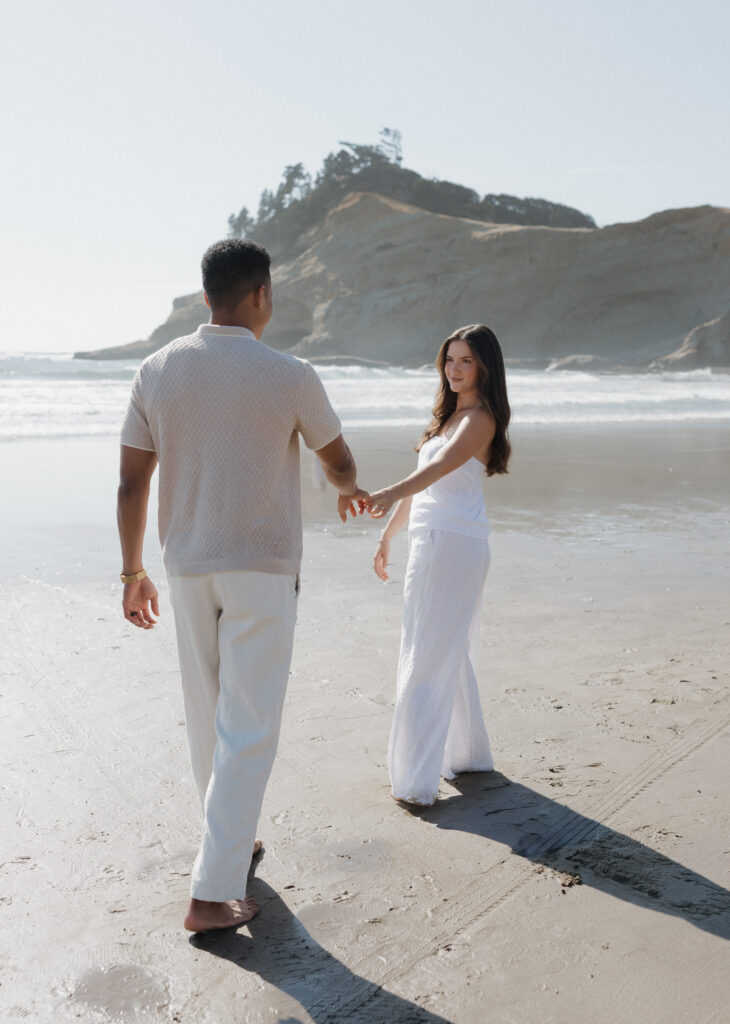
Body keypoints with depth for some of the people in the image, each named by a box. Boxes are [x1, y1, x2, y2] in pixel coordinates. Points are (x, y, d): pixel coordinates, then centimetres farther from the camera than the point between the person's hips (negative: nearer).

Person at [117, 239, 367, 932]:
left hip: (187, 568, 5)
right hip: (263, 570, -4)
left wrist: (132, 572, 10)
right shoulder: (290, 377, -12)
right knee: (248, 731, 2)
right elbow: (338, 461, 4)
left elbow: (131, 483, -1)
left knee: (208, 719, 19)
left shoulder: (157, 371, -2)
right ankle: (213, 893, 5)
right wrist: (348, 490, 28)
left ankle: (231, 843, 37)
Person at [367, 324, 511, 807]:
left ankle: (417, 780, -4)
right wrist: (388, 535, 24)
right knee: (452, 656, 17)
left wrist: (391, 493, -45)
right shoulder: (449, 414, 19)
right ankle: (469, 754, 31)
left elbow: (440, 467, -29)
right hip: (433, 543, 9)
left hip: (452, 545, -9)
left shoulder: (480, 418, -10)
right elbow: (424, 482, 23)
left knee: (428, 660, -8)